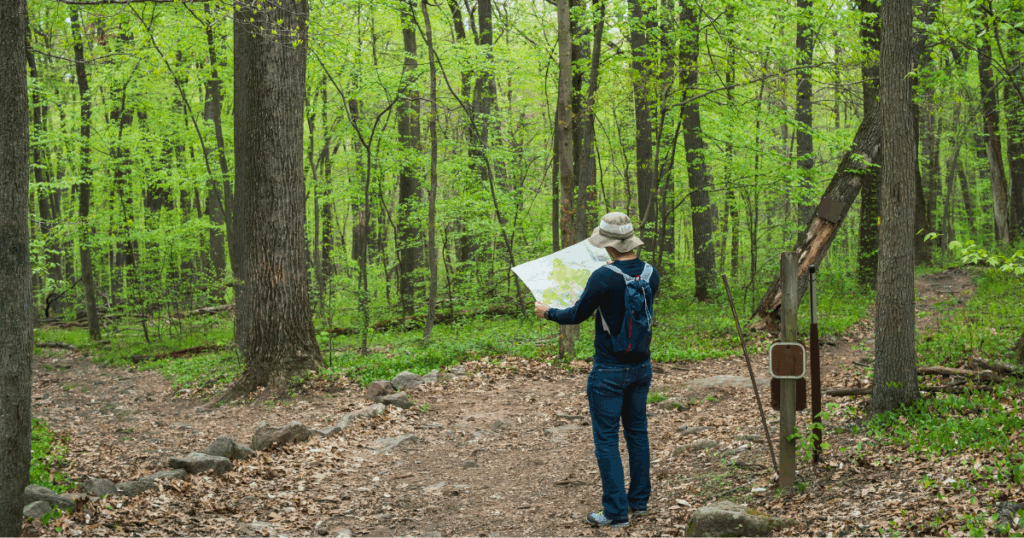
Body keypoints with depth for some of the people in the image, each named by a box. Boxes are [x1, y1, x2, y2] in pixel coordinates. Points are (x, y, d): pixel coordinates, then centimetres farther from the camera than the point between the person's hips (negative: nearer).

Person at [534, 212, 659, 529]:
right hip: (642, 365, 6)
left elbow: (577, 315, -9)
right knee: (637, 432, 18)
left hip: (609, 371, -6)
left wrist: (547, 312, 10)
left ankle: (616, 513, 2)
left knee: (606, 440, 1)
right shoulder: (650, 274, -2)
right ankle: (639, 501, 27)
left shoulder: (604, 278, -21)